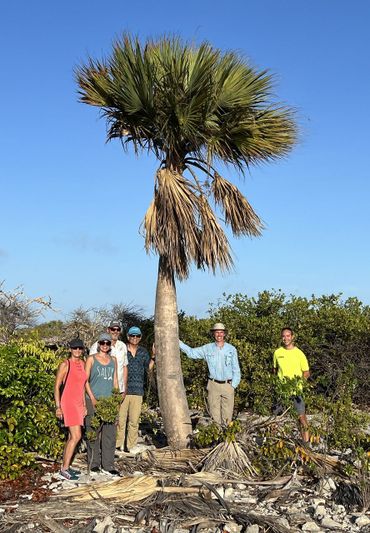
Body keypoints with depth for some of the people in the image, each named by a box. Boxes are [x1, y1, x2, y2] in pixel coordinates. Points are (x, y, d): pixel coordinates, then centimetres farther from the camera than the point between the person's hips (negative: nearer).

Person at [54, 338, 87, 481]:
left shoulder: (82, 363, 10)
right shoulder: (65, 364, -10)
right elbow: (57, 386, -9)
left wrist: (84, 405, 17)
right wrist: (58, 407, -14)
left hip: (78, 403, 8)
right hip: (68, 402, -8)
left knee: (72, 437, 11)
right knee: (76, 436, -13)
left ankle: (65, 466, 20)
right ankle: (64, 469, -6)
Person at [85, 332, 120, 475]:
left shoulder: (113, 360, 14)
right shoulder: (91, 359, 2)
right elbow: (85, 380, -2)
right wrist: (92, 398, -10)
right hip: (94, 400, -4)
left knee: (110, 433, 1)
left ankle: (107, 465, 7)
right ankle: (94, 463, 12)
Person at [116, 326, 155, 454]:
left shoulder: (143, 351, 12)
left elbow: (148, 368, 16)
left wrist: (154, 356, 5)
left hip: (137, 390, 2)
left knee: (134, 420, 2)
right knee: (120, 418, -1)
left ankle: (132, 445, 12)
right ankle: (119, 444, 11)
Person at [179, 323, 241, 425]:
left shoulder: (231, 349, 1)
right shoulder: (207, 348, 3)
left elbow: (236, 370, 3)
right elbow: (191, 352, 6)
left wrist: (233, 386, -4)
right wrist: (177, 341, -3)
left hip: (228, 385, -1)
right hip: (213, 385, 1)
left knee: (227, 415, 1)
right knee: (214, 415, 3)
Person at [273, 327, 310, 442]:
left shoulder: (299, 353, -2)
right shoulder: (277, 352, 5)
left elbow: (307, 372, 3)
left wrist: (300, 379, -14)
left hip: (296, 390, -3)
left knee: (301, 416, -4)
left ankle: (306, 442, 3)